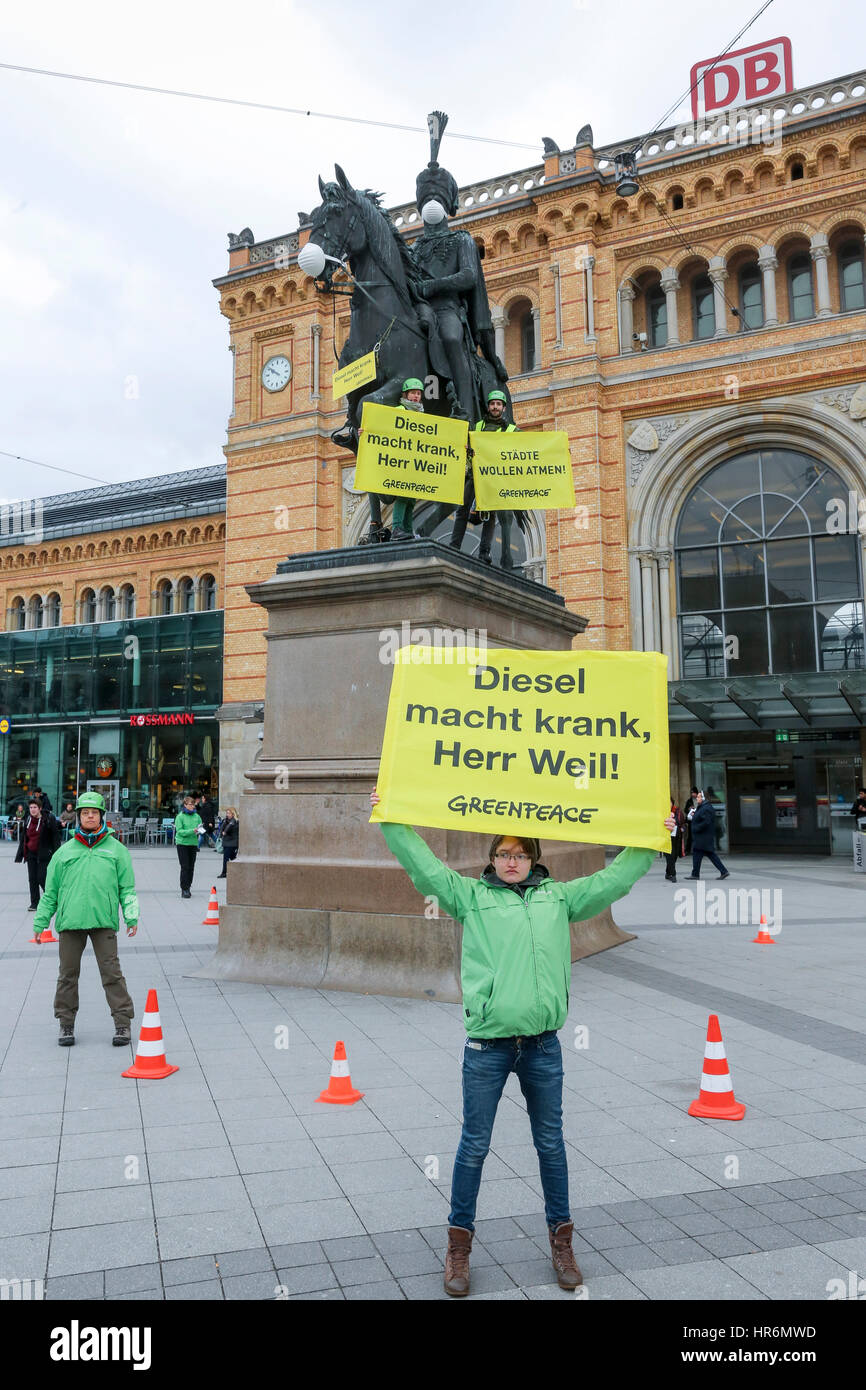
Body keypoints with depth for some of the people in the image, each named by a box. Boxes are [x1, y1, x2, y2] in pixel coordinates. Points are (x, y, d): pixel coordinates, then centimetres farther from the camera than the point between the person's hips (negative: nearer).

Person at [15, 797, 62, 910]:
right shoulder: (28, 820, 7)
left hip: (43, 854, -5)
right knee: (32, 879, 5)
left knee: (41, 878, -8)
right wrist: (19, 855, 14)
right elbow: (23, 838, 15)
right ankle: (34, 903, 14)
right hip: (30, 854, 5)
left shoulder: (49, 819, -10)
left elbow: (56, 836, -8)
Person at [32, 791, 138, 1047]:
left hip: (104, 921, -2)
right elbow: (50, 891, 15)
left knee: (111, 973, -3)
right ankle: (66, 1024, 22)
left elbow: (127, 888, 8)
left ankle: (123, 1023, 3)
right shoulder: (65, 851, 11)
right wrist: (40, 922, 12)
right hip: (69, 921, 2)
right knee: (68, 973, 8)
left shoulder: (116, 850, 8)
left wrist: (132, 916, -2)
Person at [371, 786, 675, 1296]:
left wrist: (652, 842, 10)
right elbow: (424, 865, -5)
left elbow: (614, 878, 11)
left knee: (551, 1143, 15)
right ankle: (460, 1244, 25)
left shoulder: (559, 896, 9)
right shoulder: (472, 896, 2)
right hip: (487, 1045, -2)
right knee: (474, 1145, 9)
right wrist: (391, 820, -11)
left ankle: (561, 1239, 33)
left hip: (543, 1044, 2)